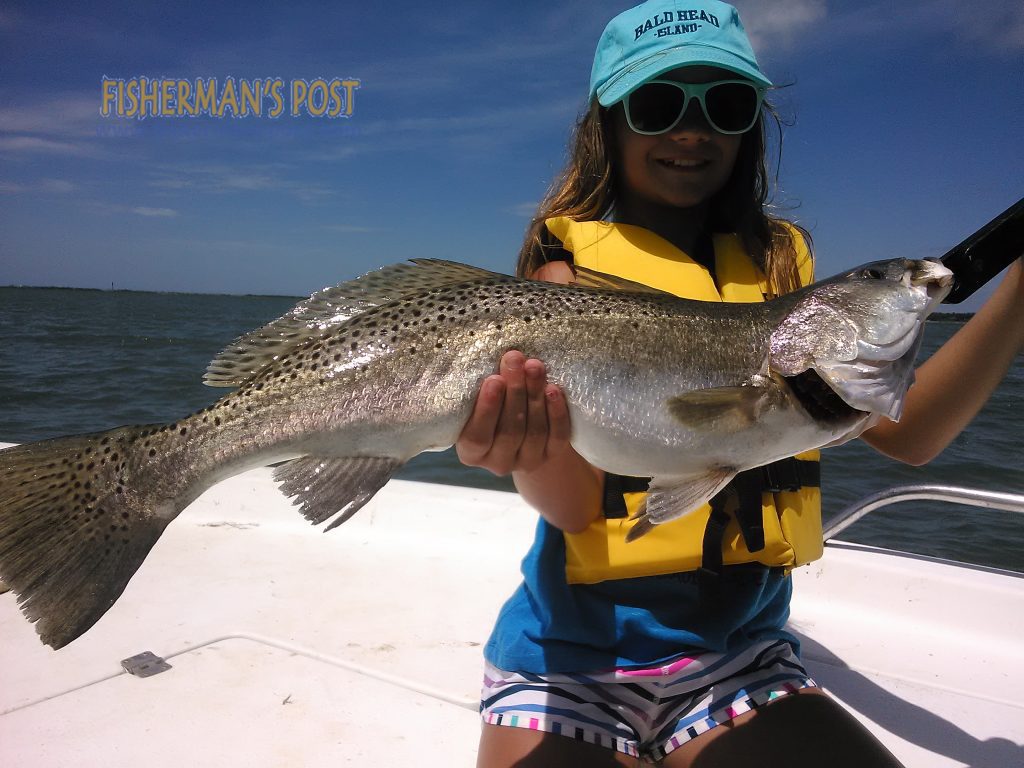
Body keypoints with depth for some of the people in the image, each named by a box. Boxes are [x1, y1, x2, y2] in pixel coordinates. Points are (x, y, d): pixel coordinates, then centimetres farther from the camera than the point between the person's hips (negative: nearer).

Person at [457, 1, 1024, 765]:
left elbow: (906, 430, -6)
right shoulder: (569, 258, -8)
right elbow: (572, 504, -18)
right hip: (579, 654, -3)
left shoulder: (781, 263, 3)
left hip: (739, 656, 4)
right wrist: (528, 450, -39)